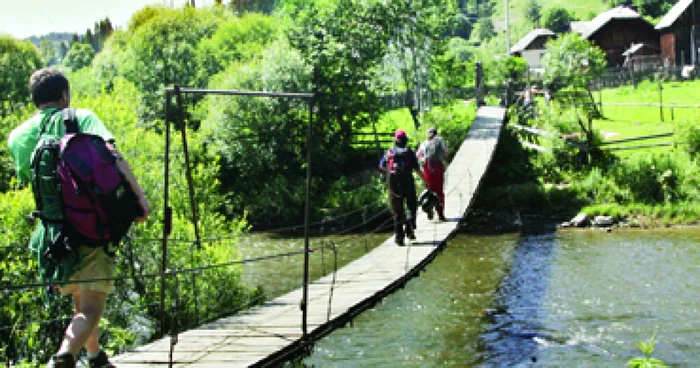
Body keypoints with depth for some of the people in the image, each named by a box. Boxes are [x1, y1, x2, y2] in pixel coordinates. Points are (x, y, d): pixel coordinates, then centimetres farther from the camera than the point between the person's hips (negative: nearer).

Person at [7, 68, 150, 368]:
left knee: (80, 302, 24)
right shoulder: (82, 118, -2)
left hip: (52, 231, 4)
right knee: (91, 308, -3)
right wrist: (138, 194, -21)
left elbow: (26, 180, 13)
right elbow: (111, 155, -17)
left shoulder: (17, 137, 8)